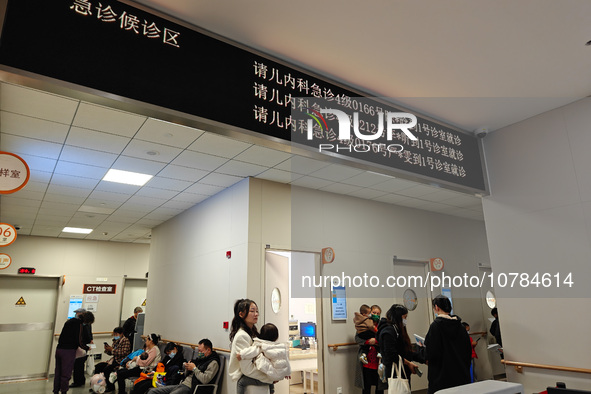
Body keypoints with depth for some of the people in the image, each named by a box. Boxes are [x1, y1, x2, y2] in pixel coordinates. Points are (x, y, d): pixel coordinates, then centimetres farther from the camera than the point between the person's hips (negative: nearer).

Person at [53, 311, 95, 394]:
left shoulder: (70, 321, 14)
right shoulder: (79, 324, -13)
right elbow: (78, 341, -15)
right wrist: (87, 347, 1)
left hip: (59, 349, 8)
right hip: (68, 351, -8)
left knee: (58, 373, 16)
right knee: (66, 374, 2)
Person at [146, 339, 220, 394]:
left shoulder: (213, 363, -8)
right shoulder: (200, 358, 18)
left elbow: (205, 380, -23)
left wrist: (194, 368, -11)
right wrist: (187, 368, 2)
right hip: (182, 384, 10)